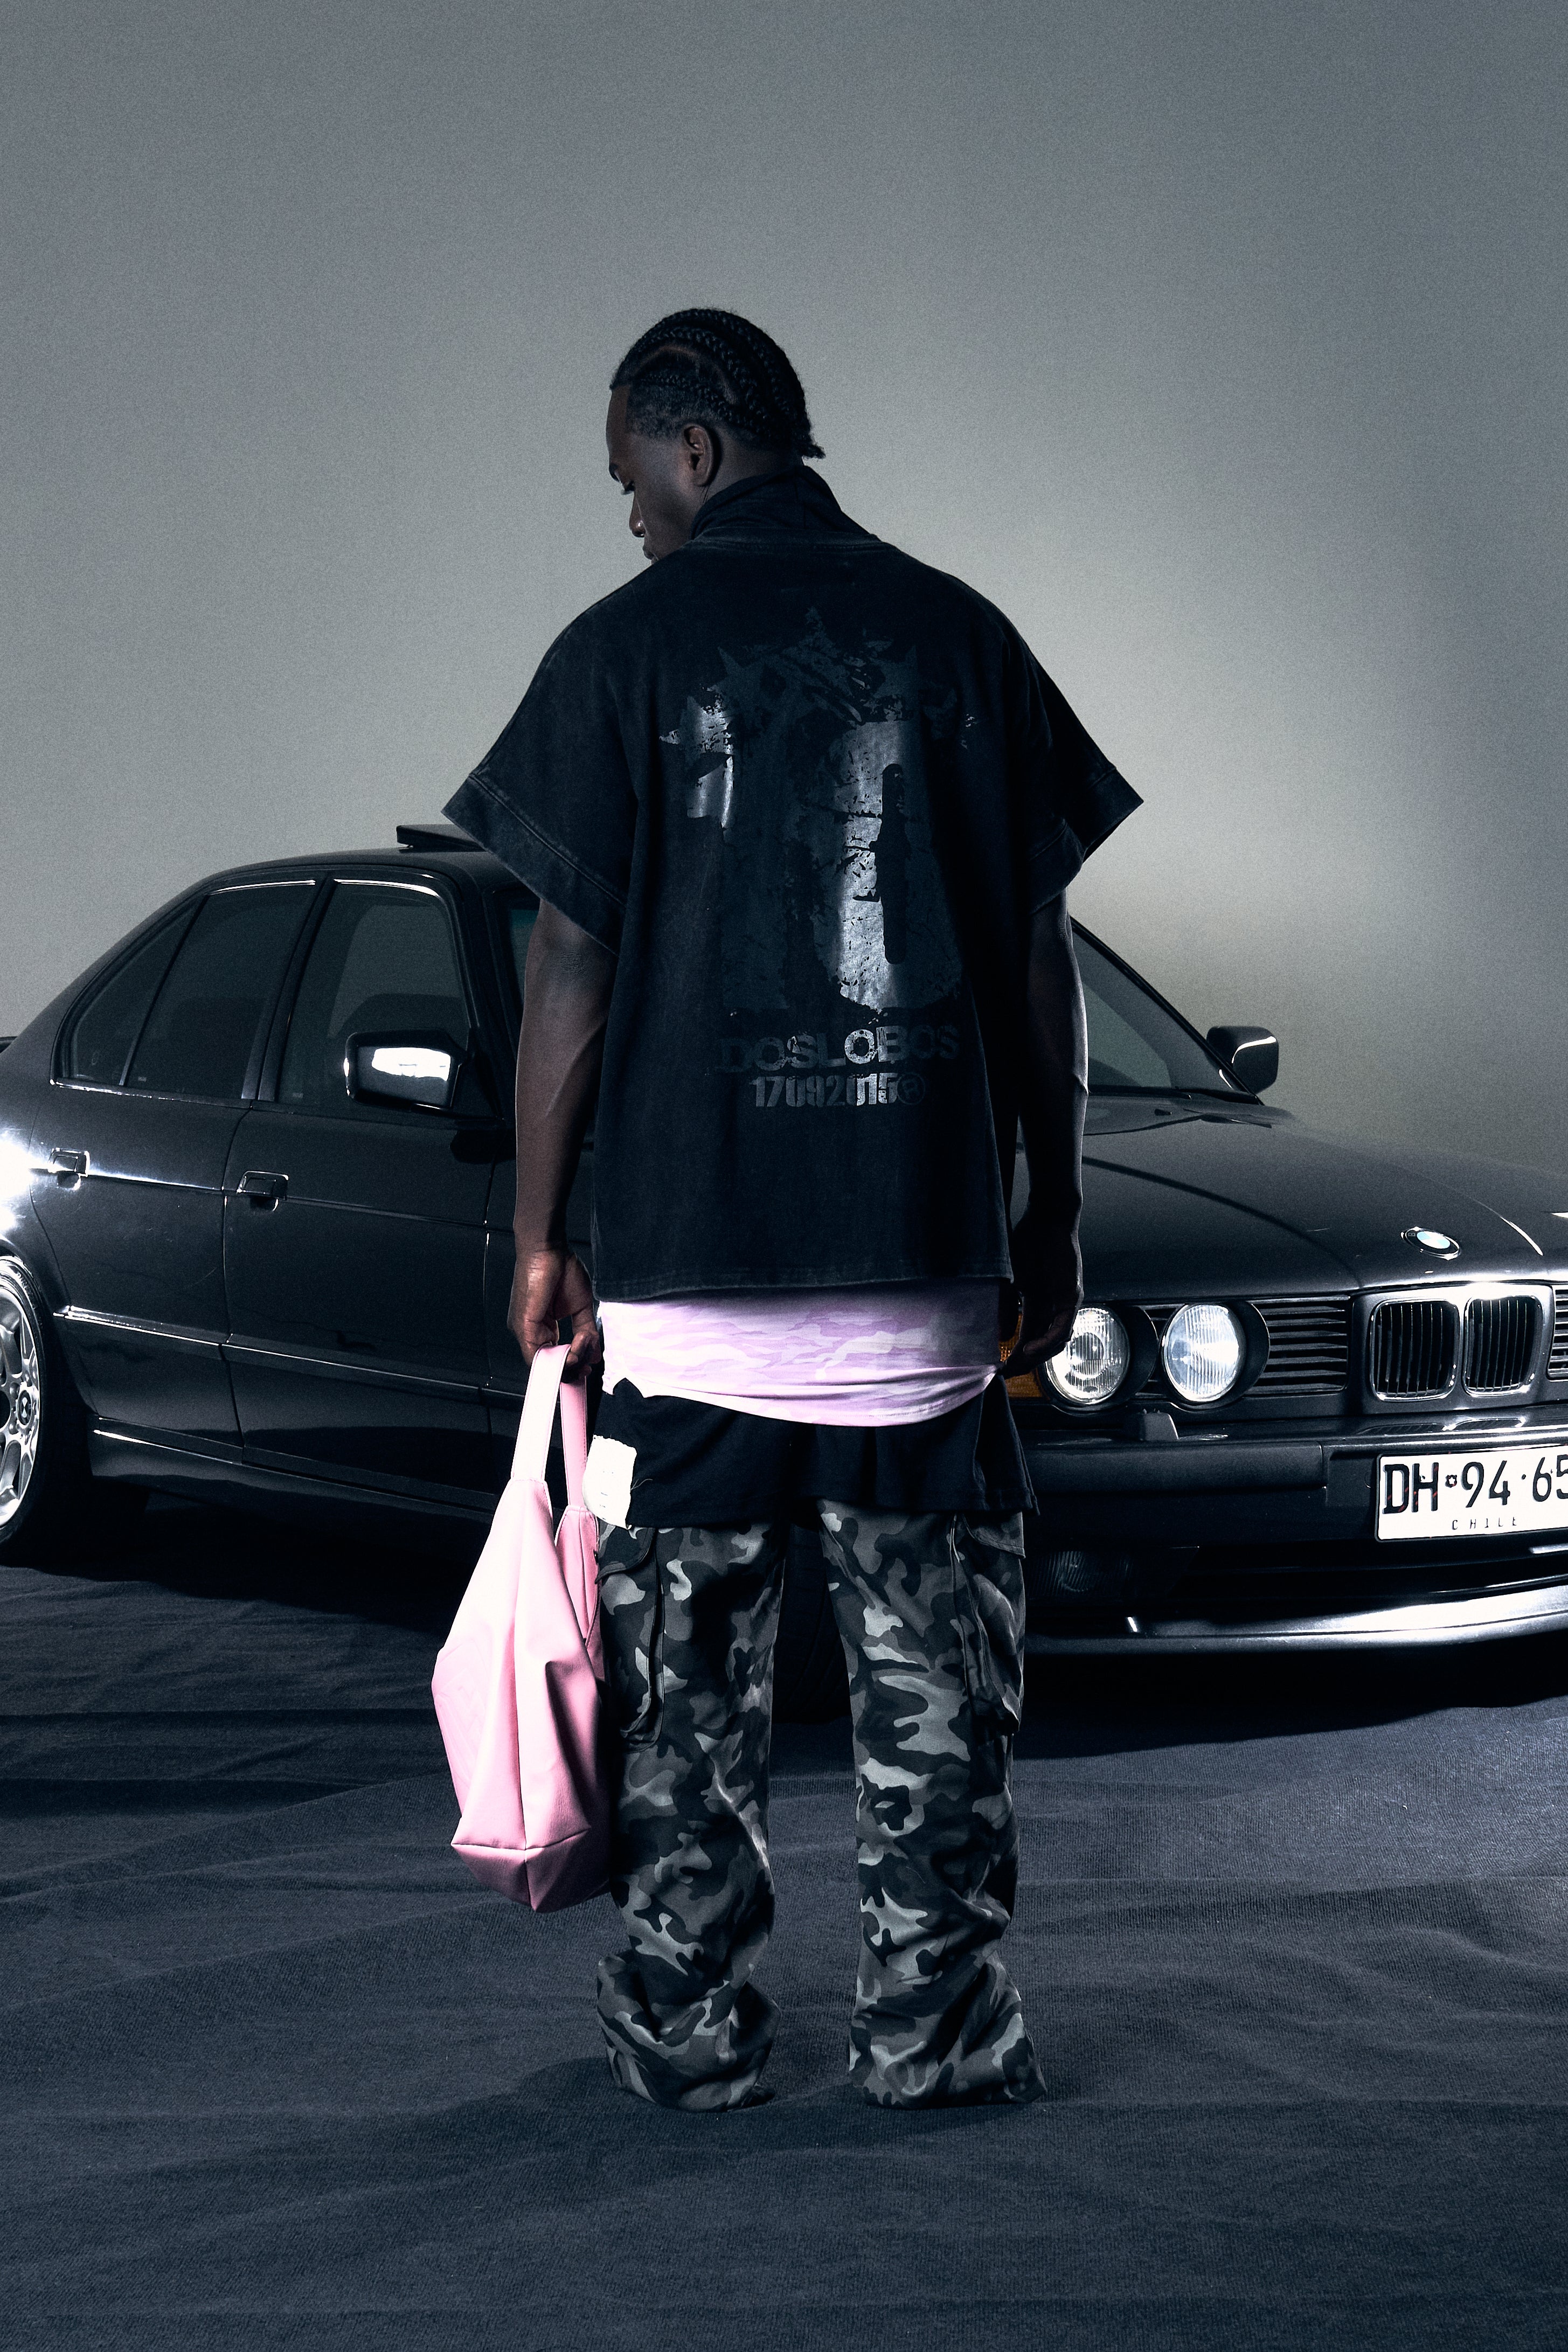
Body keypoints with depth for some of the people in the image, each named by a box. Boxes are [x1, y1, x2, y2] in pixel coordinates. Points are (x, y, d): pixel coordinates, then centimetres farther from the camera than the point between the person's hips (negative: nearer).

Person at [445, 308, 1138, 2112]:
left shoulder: (629, 648, -1)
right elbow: (1037, 958, 6)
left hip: (685, 1256, -1)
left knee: (688, 1681, 8)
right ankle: (930, 2026, 10)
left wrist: (537, 1238, 6)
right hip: (927, 1253, 2)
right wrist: (1053, 1211, 14)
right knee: (933, 1670, 8)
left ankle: (687, 2031, 13)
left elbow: (570, 972, -2)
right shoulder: (959, 638, 5)